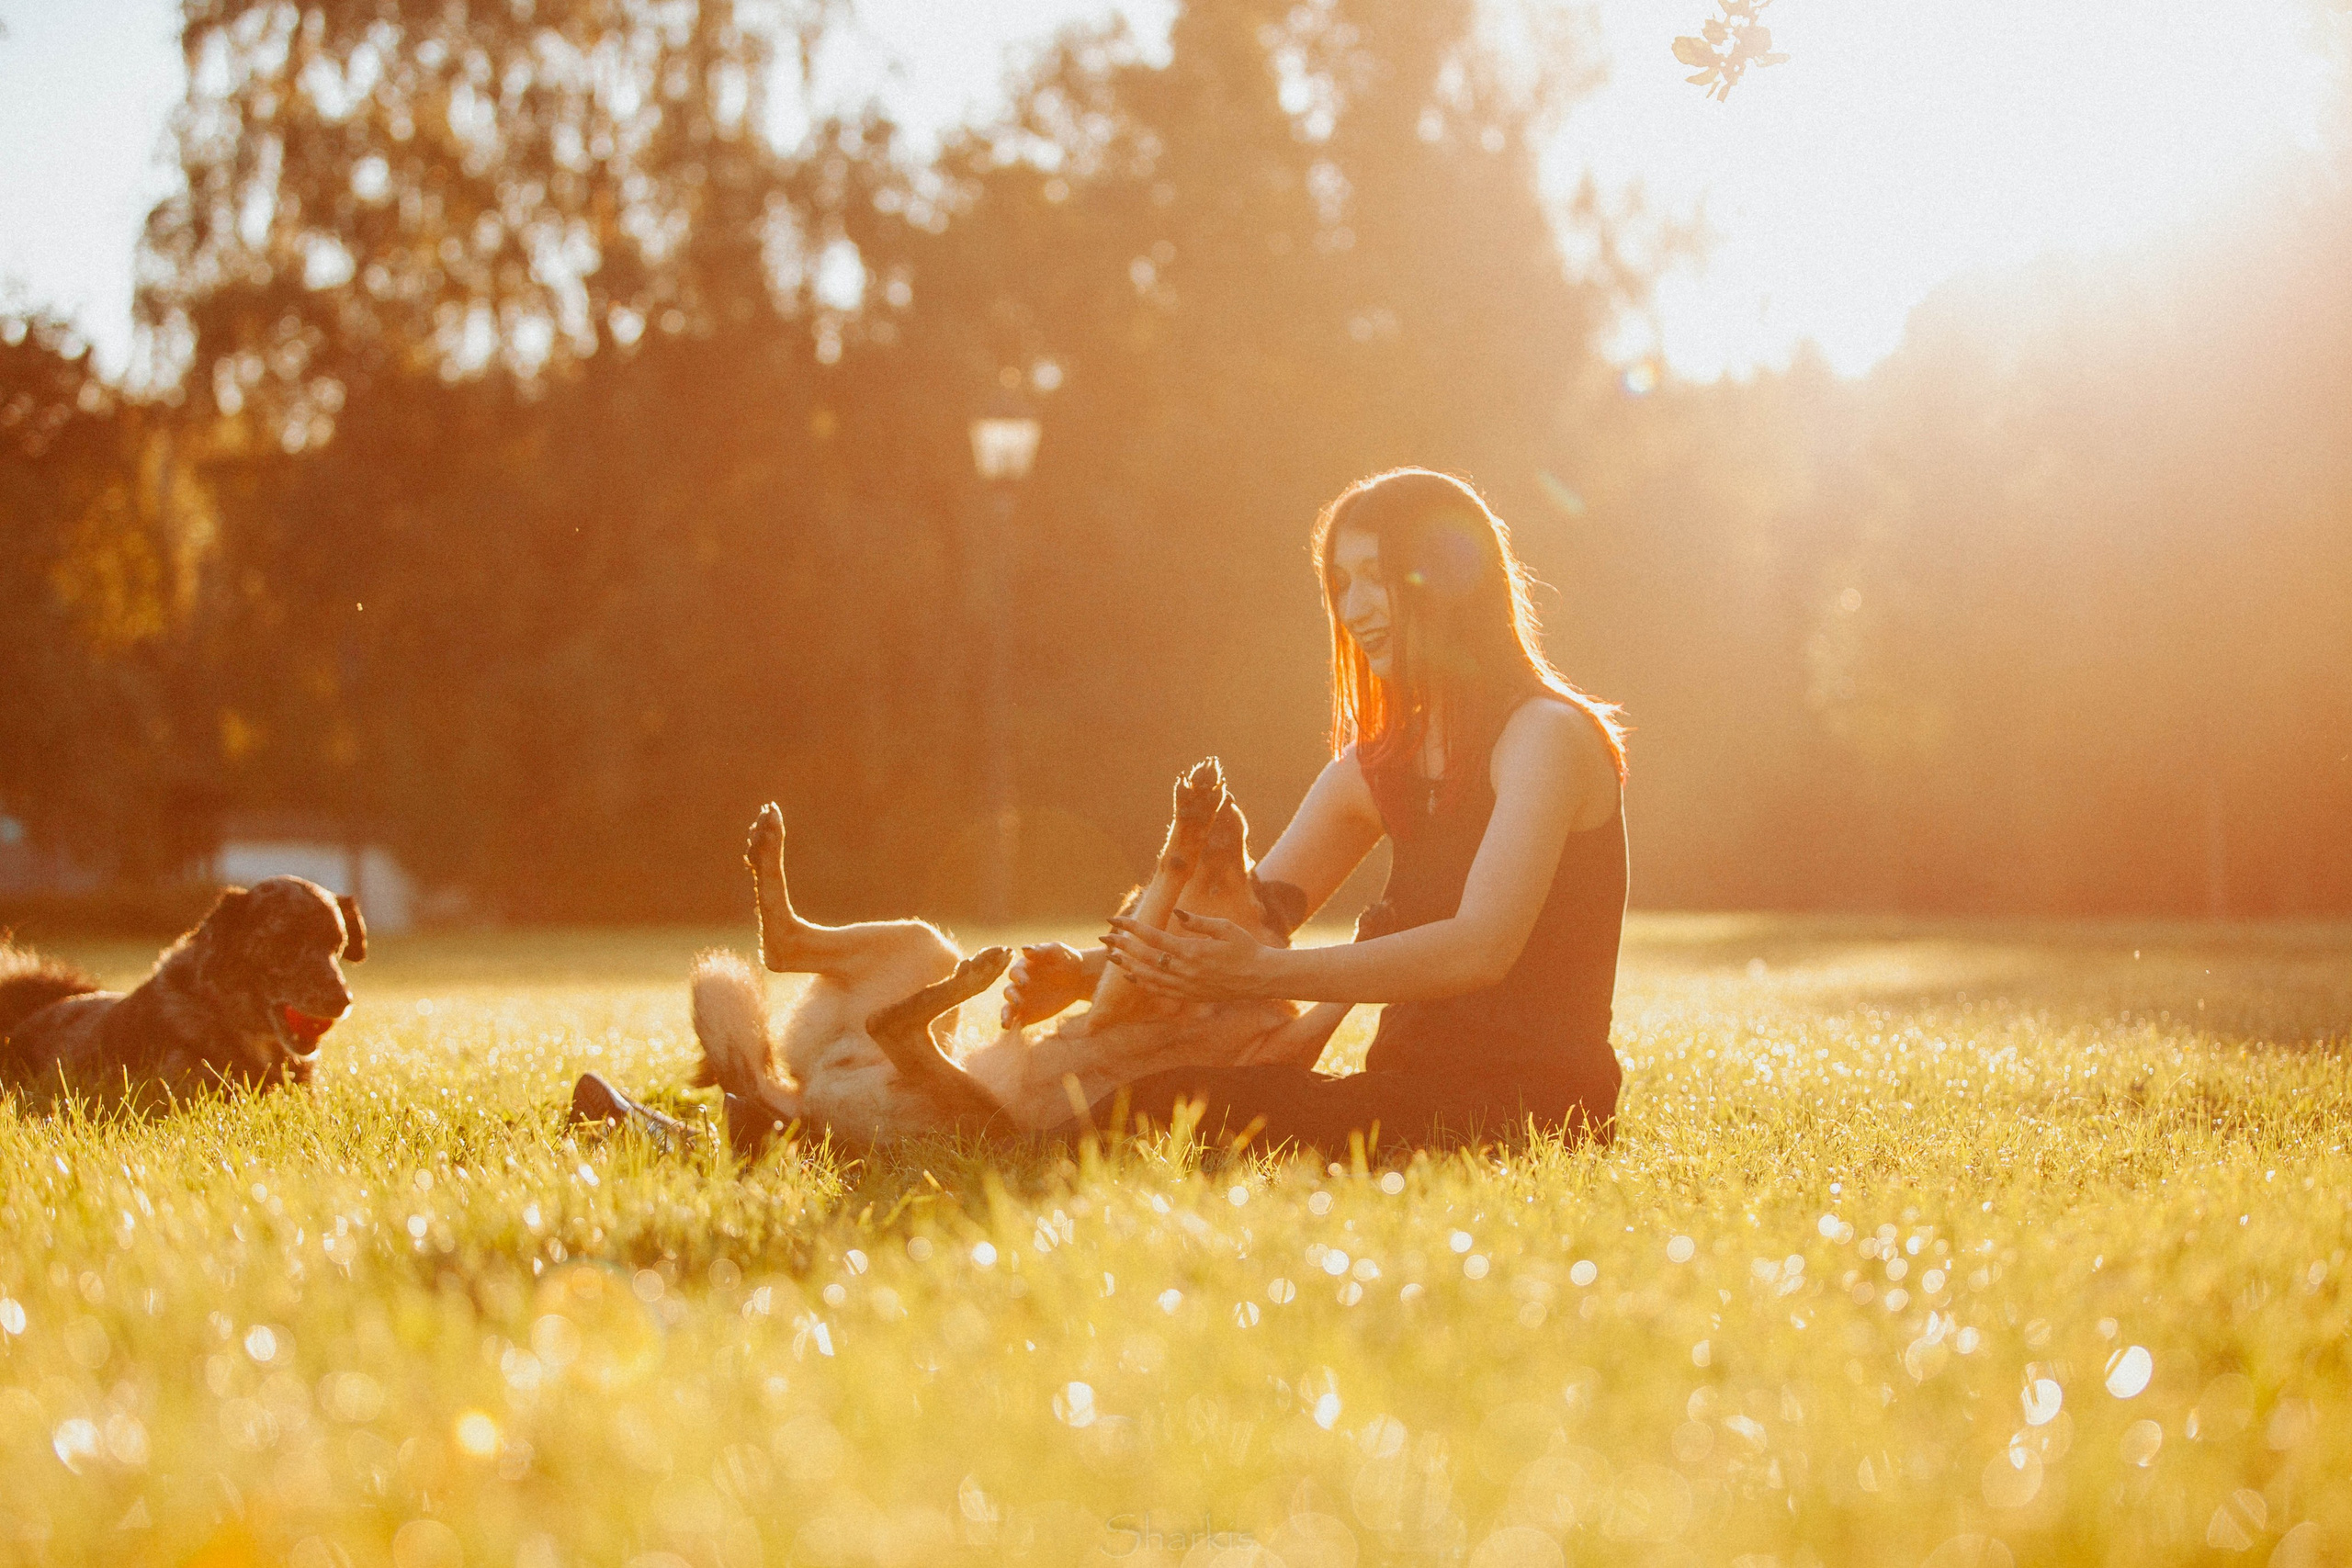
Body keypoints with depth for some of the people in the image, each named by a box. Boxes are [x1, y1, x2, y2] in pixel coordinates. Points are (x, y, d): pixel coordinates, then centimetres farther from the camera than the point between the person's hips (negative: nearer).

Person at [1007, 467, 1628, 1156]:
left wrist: (1260, 971, -30)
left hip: (1532, 1100, -8)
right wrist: (1087, 972, -5)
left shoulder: (1547, 735, -9)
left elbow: (1482, 947, -22)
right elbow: (1246, 924, 13)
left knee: (1193, 1107, -27)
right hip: (1423, 1085, 8)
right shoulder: (1377, 766, 16)